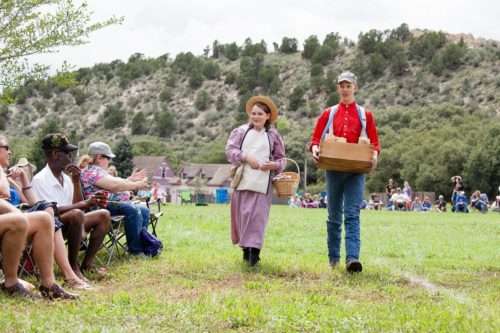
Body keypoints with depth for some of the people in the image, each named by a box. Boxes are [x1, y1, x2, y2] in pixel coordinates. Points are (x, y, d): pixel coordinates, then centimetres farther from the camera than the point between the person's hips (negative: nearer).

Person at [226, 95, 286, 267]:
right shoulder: (240, 132, 11)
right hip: (242, 180, 2)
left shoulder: (274, 136, 11)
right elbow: (230, 149, 0)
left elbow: (281, 159, 14)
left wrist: (274, 165, -8)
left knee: (258, 213, -12)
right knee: (242, 213, 4)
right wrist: (246, 157, -14)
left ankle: (254, 249, -14)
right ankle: (245, 247, 16)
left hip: (262, 182, -2)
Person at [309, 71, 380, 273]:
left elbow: (374, 143, 11)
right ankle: (333, 258, 15)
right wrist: (315, 149, -13)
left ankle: (352, 258, -24)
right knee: (334, 216, 7)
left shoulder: (365, 115, 9)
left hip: (356, 170, -2)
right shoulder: (328, 114, 11)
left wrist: (374, 155, -11)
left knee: (352, 214, -14)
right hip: (333, 169, 2)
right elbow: (315, 139, 10)